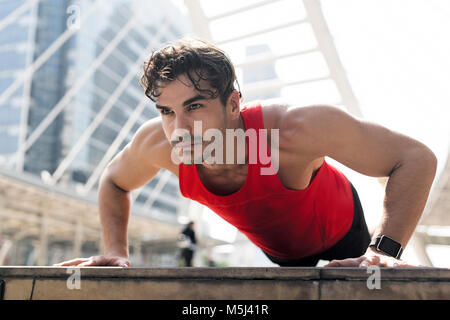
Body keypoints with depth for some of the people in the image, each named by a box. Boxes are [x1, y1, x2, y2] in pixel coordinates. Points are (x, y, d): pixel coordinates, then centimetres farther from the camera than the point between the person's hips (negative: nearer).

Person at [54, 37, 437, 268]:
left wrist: (384, 248, -48)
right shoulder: (157, 142, -33)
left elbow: (417, 157, -37)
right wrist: (116, 252, -21)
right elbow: (114, 182, -8)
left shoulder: (295, 127, -46)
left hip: (339, 228, -3)